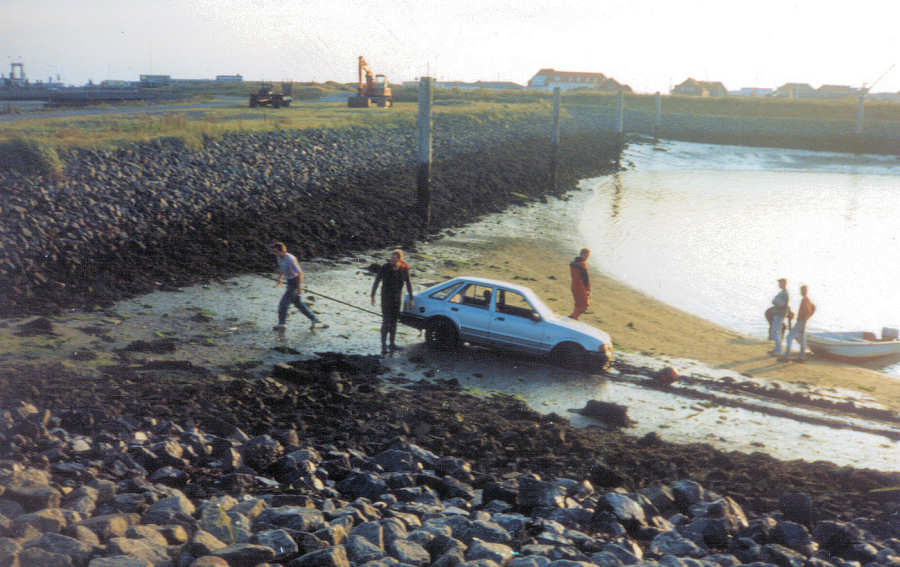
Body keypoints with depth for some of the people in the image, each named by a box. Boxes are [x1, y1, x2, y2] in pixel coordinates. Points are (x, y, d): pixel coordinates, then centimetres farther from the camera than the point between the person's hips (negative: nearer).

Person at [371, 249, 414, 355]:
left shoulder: (404, 269, -6)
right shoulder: (384, 268, -16)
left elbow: (408, 283, 4)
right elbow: (376, 281, -6)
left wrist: (411, 298, 5)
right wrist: (373, 296, -4)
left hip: (397, 298, 4)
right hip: (386, 297, -4)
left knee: (394, 321, 12)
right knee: (386, 322, -10)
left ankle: (392, 344, 23)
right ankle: (383, 345, -6)